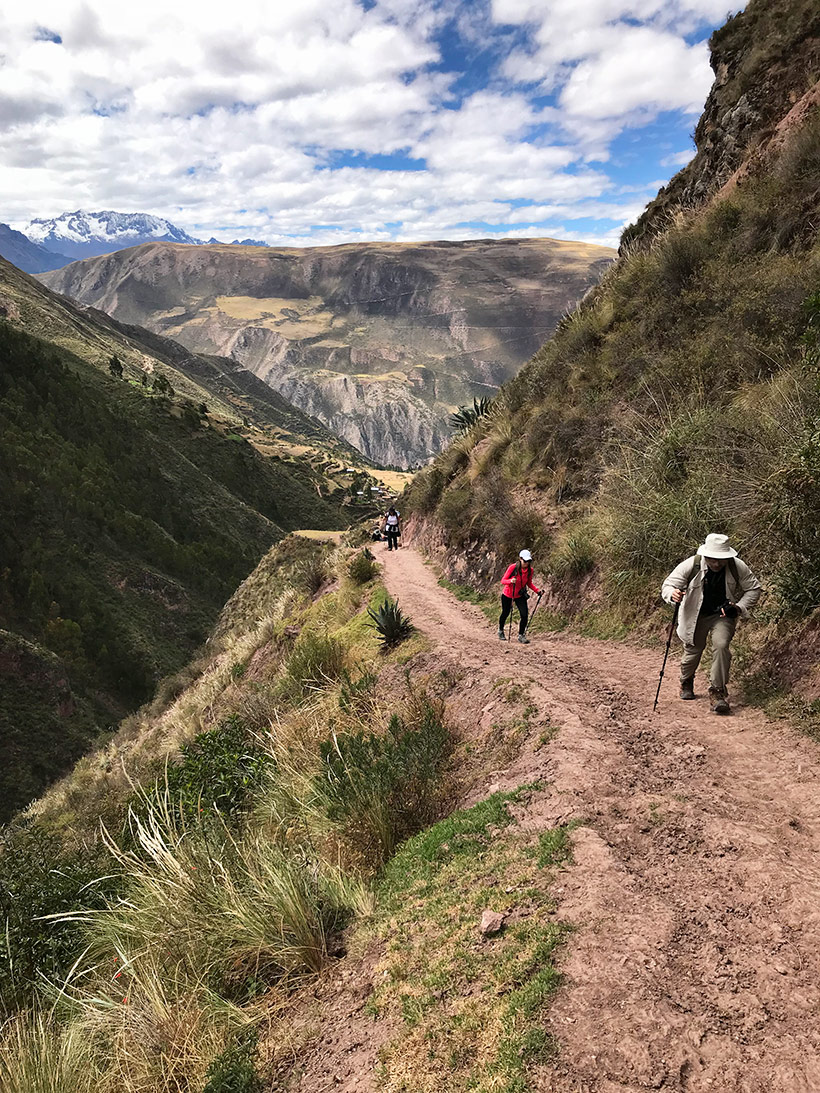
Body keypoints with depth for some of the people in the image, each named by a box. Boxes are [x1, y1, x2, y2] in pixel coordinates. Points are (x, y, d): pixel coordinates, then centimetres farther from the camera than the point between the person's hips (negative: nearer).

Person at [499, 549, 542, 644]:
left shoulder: (530, 570, -11)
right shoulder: (513, 567, -24)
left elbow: (529, 583, 4)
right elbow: (503, 580, -20)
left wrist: (537, 590, -12)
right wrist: (510, 581, -41)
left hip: (520, 595, 3)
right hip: (507, 595, -3)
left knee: (525, 614, -13)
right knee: (505, 614, 14)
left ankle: (521, 635, 3)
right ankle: (500, 631, 41)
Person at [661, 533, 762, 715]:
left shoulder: (738, 567, -18)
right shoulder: (691, 565, -23)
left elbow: (754, 588, -3)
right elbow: (667, 585, -19)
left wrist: (739, 607, -19)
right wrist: (673, 594, -44)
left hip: (722, 614, 0)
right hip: (694, 616, 0)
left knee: (721, 645, -23)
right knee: (693, 650, 10)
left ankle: (717, 691, -10)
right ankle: (686, 682, 43)